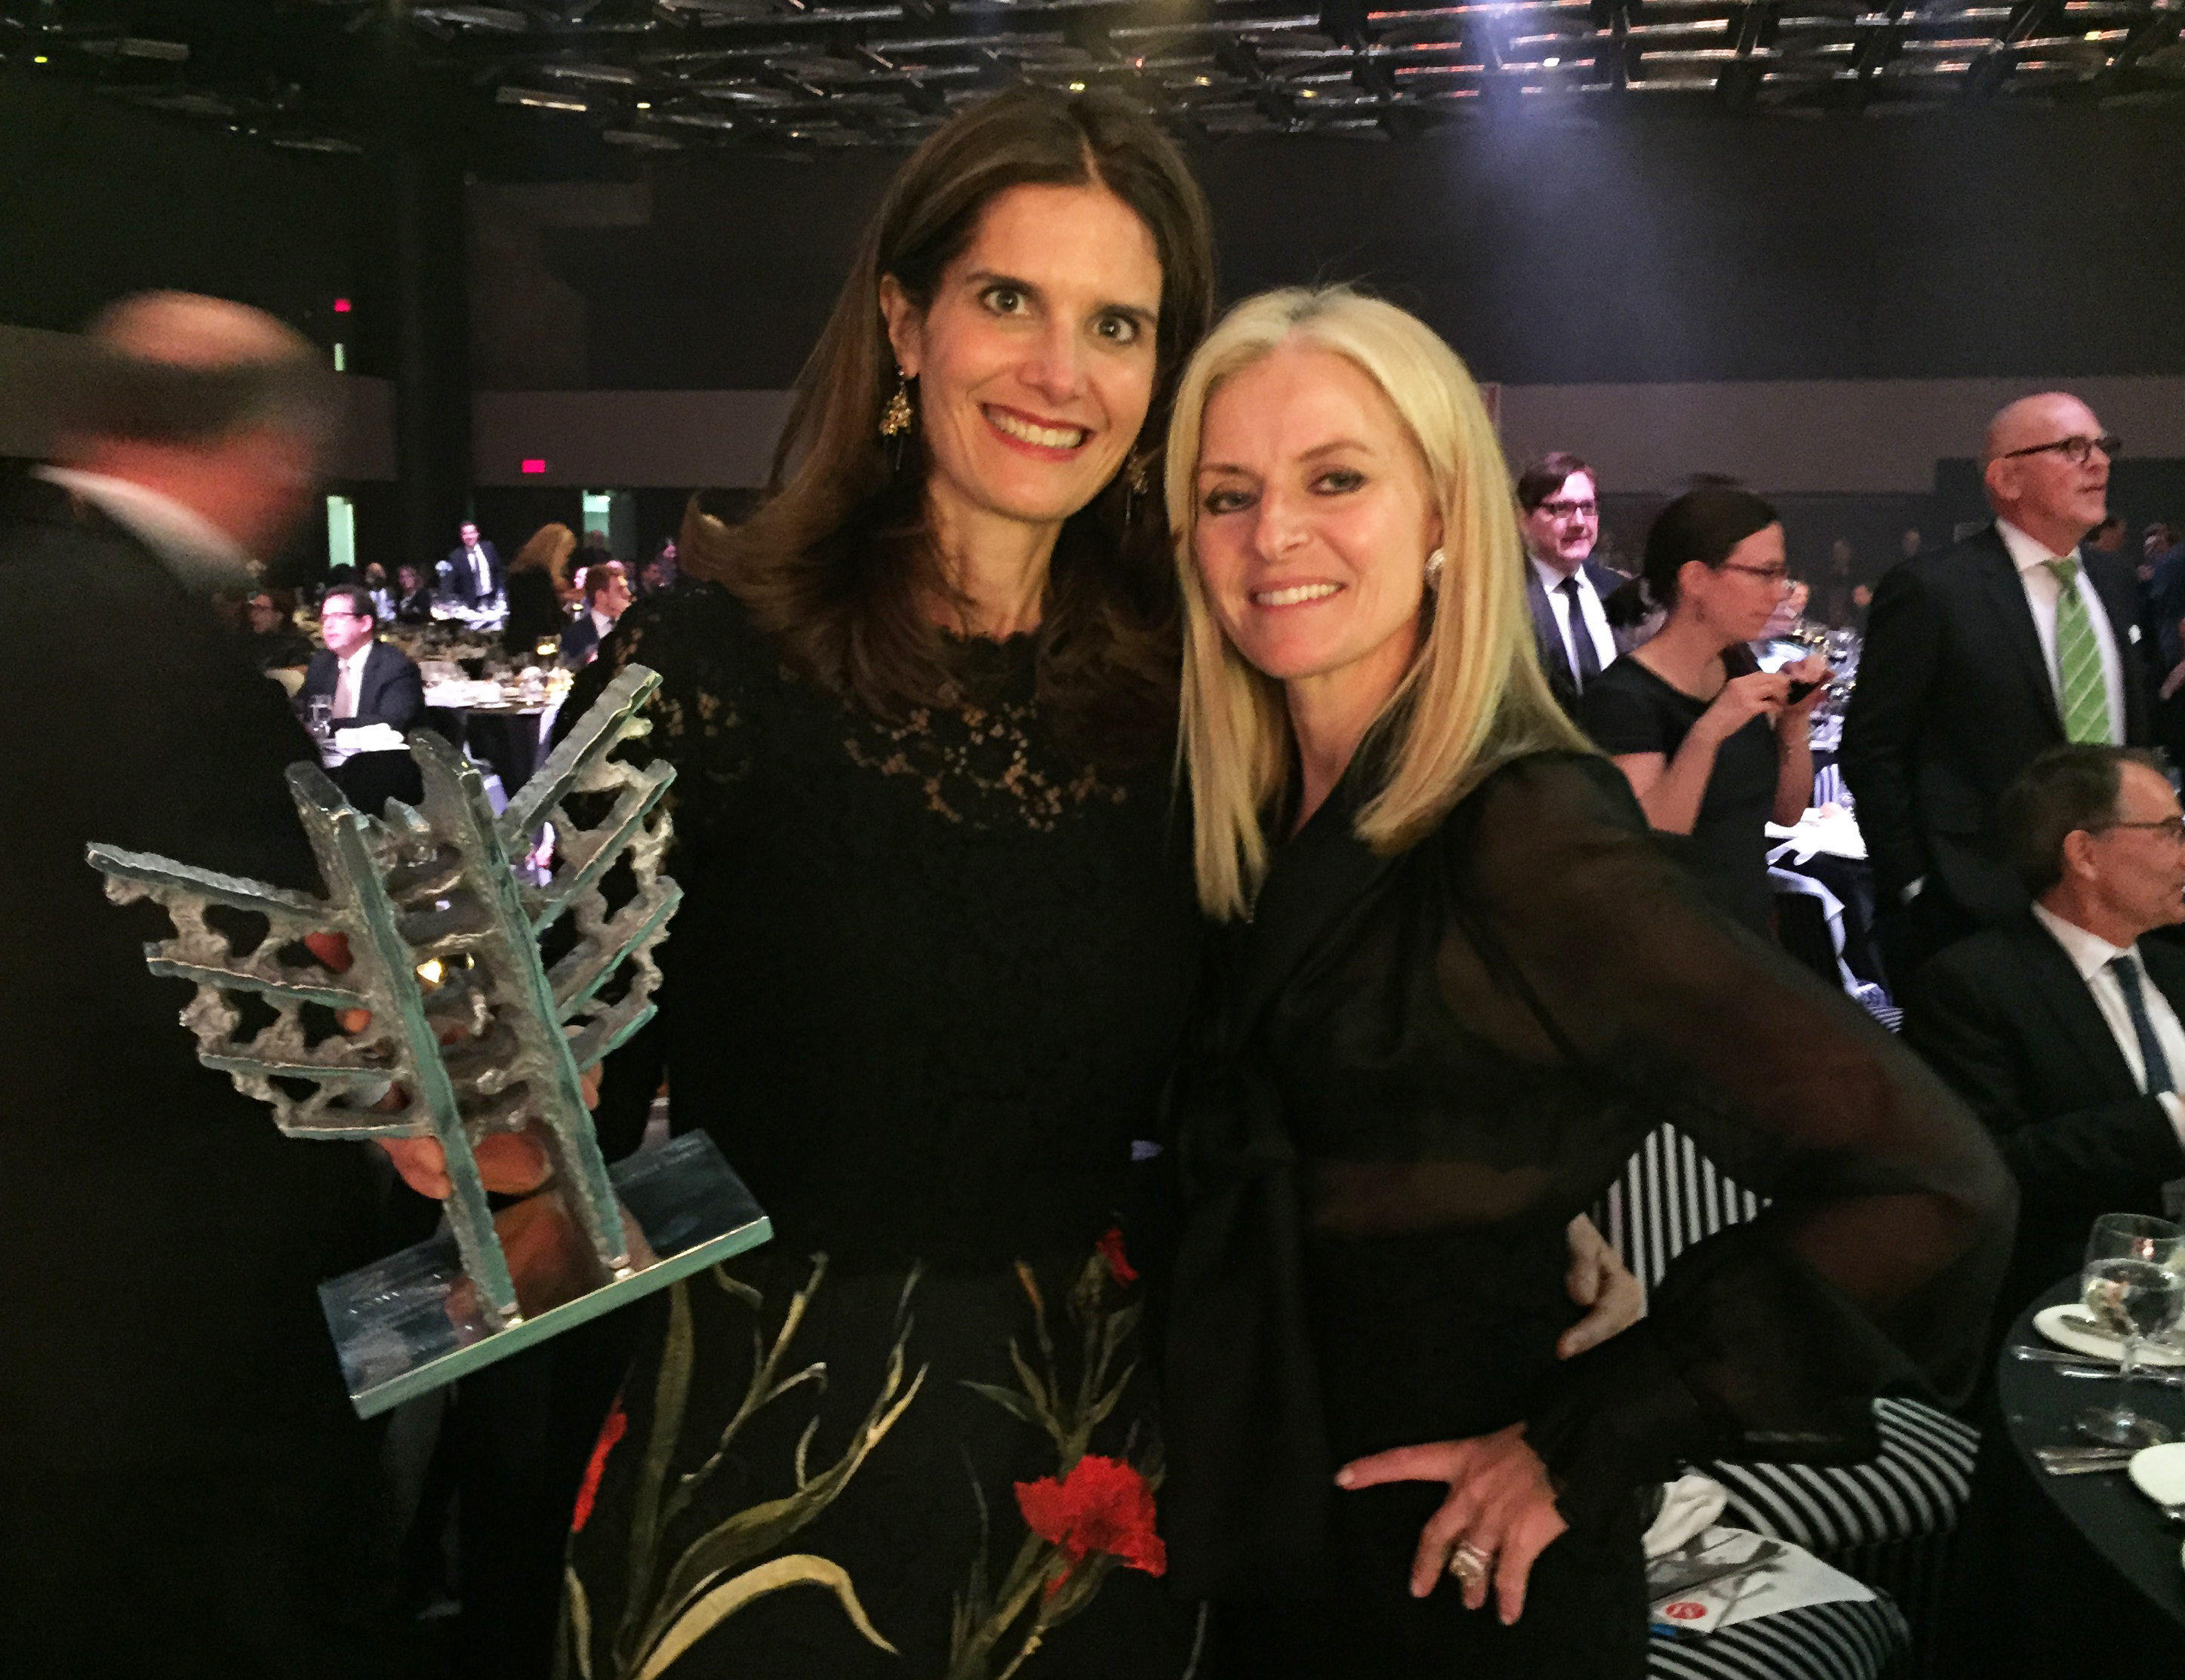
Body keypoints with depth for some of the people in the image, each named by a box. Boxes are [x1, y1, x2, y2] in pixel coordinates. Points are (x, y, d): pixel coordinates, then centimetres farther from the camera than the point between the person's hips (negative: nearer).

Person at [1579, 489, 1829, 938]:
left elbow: (1786, 812, 11)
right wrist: (1708, 733, -34)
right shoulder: (1625, 696, -19)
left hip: (1753, 930, 8)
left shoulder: (1739, 664, 5)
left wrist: (1795, 721, -5)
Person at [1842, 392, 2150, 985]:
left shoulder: (2115, 581, 12)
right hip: (1977, 914, -6)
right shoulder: (1929, 590, -10)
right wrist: (1916, 889, -12)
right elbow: (1871, 752, -10)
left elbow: (2136, 730, 21)